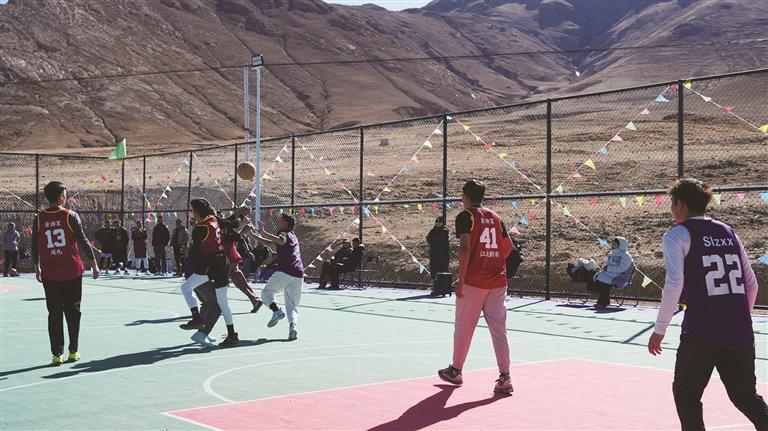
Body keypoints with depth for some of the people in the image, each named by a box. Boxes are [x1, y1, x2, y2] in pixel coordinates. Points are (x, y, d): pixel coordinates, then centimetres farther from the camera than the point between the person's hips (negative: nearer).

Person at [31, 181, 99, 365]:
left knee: (54, 315, 7)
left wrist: (37, 268, 16)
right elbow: (83, 241, -7)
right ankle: (73, 351, 15)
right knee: (73, 313, 11)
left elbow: (34, 247, 4)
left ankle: (57, 354, 6)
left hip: (49, 275, 1)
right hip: (72, 273, -1)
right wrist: (94, 264, 0)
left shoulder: (39, 219, 0)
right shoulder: (70, 216, -7)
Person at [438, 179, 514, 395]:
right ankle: (505, 378, -4)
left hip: (473, 281, -5)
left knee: (463, 327, 10)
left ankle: (455, 371, 24)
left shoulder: (465, 216, -5)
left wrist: (460, 281, -15)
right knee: (498, 329, 3)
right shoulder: (495, 217, 13)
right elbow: (508, 246, 17)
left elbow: (464, 249, -15)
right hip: (497, 281, 5)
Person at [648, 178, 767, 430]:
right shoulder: (728, 232, 16)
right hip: (740, 331, 5)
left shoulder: (677, 235, -1)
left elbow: (674, 284, -14)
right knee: (746, 397, 16)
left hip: (702, 332, -5)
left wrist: (659, 329, -9)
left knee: (686, 394, 12)